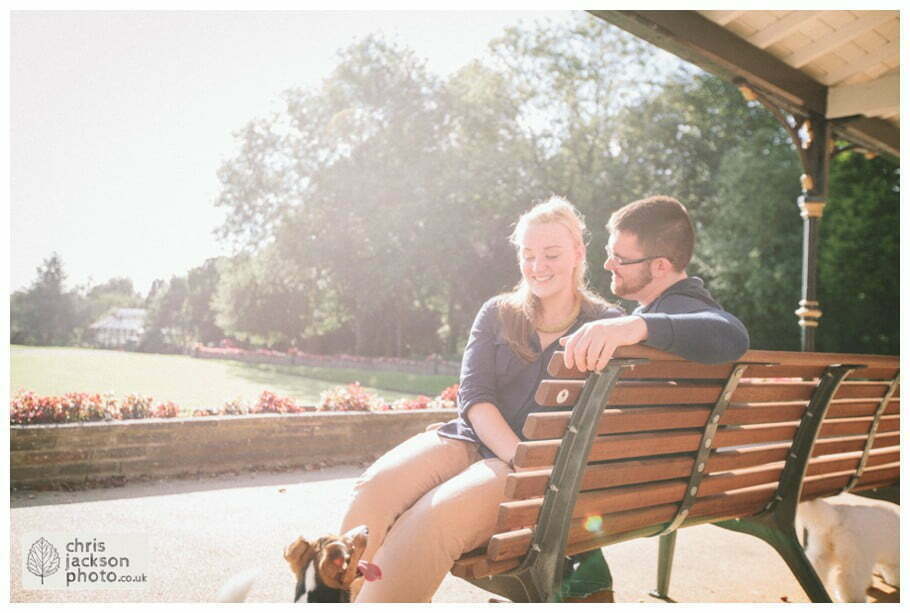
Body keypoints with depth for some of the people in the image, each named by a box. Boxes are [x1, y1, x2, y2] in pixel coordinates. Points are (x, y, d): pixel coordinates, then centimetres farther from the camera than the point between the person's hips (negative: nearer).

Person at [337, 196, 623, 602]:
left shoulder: (606, 324, 8)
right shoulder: (497, 314, 16)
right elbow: (473, 395, 2)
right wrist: (522, 457, -13)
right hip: (470, 440, 4)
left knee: (434, 516, -33)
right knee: (374, 487, -28)